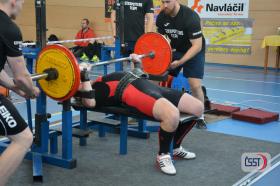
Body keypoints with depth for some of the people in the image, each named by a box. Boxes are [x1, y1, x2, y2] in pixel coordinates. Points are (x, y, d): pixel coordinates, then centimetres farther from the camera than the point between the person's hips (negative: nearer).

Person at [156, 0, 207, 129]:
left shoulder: (190, 17, -30)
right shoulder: (161, 17, -12)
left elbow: (197, 46, -30)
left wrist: (180, 62, -37)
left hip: (193, 51, -5)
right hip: (174, 49, 6)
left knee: (195, 85, -17)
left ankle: (200, 117, 1)